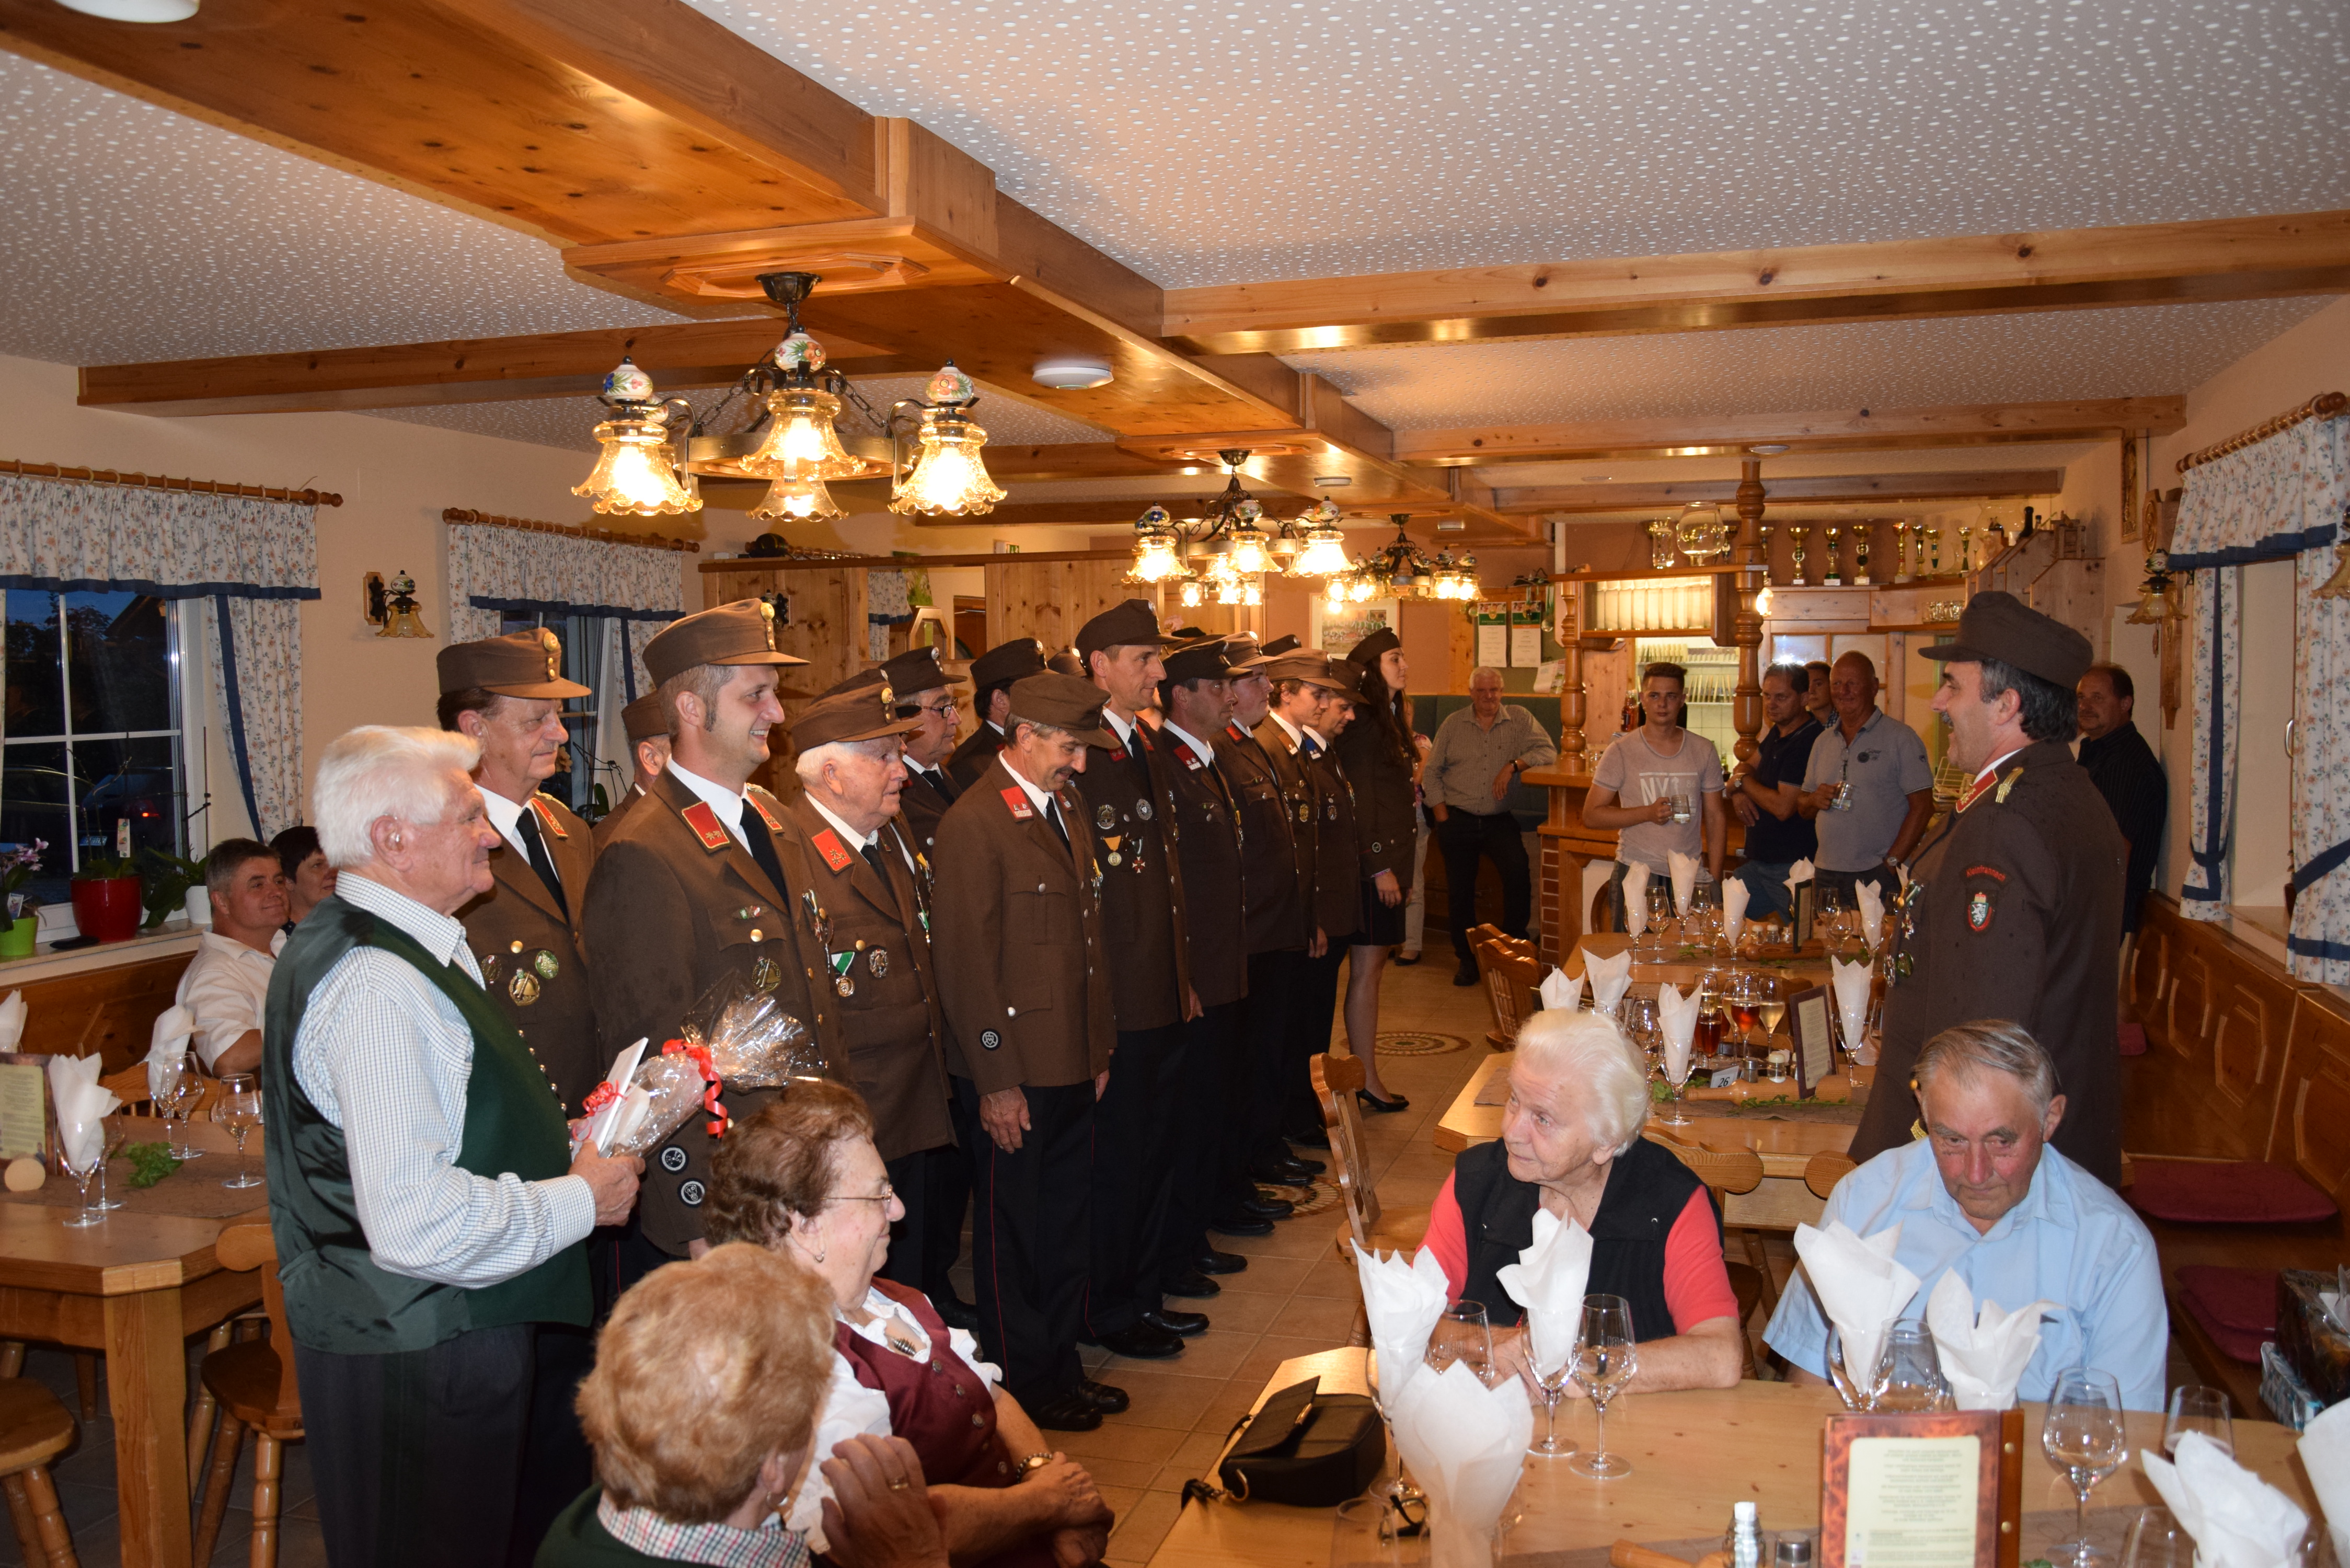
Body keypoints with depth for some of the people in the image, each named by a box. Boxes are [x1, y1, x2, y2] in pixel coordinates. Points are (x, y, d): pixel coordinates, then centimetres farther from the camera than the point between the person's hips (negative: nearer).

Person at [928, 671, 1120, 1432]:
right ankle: (1023, 1389, 24)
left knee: (1069, 1226, 19)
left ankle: (1060, 1368, 35)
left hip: (1074, 1066, 8)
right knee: (1012, 1236, 9)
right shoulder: (973, 824, -16)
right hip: (1013, 1074, -8)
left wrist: (1100, 1047, 14)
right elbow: (965, 962, -18)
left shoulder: (1069, 808, 11)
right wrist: (996, 1083, -17)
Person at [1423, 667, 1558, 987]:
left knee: (1518, 871, -24)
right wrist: (1441, 814, 0)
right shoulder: (1453, 725, 6)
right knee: (1460, 890, 4)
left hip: (1500, 819, -1)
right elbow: (1431, 773, 8)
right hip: (1458, 819, 1)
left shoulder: (1519, 719, 4)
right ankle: (1467, 958, 21)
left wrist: (1513, 765, -20)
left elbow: (1548, 751, -7)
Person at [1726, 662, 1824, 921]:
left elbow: (1783, 807, -23)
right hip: (1759, 863, 10)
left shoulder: (1807, 743, -20)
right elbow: (1747, 766, 23)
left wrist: (1742, 781, -5)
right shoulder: (1777, 733, 12)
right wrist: (1738, 791, -3)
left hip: (1792, 869, -10)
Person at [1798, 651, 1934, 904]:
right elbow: (1804, 808, 20)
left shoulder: (1900, 737, -2)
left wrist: (1891, 863, -13)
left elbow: (1922, 807, -8)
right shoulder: (1823, 741, 15)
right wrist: (1815, 800, -3)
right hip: (1825, 873, 5)